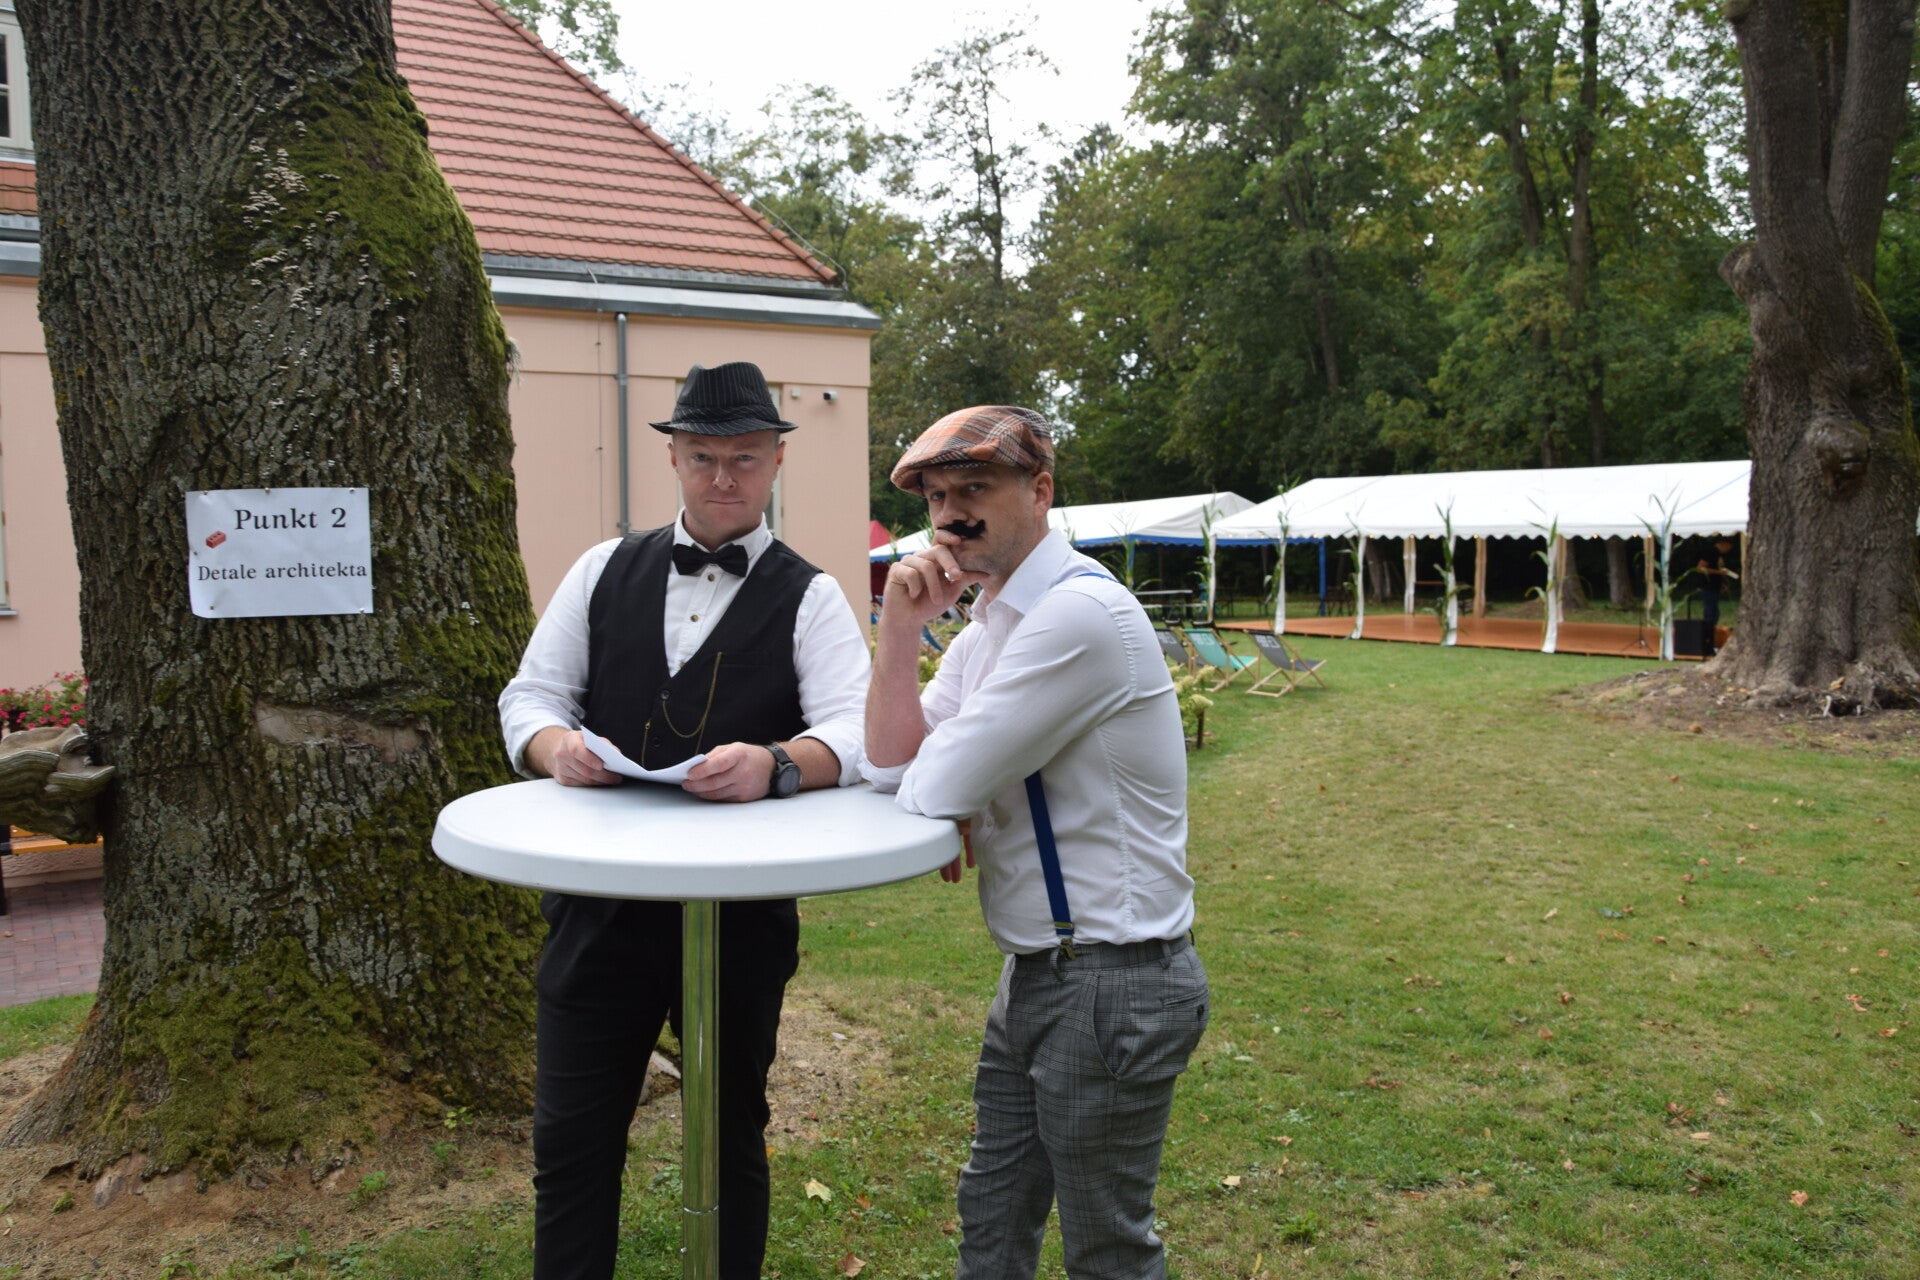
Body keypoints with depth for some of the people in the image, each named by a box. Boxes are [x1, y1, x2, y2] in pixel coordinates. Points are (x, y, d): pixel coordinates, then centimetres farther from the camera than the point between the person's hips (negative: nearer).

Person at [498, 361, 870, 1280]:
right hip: (599, 903, 2)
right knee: (571, 1136, 11)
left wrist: (776, 765, -38)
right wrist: (554, 743, -18)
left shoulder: (809, 598, -2)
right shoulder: (605, 570, 8)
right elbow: (530, 693, 6)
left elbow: (855, 733, -16)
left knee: (731, 1134, 15)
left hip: (742, 915, -2)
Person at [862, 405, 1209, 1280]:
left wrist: (941, 797, 1)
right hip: (1035, 972, 9)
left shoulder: (1080, 612, -23)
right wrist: (901, 627, -8)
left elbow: (934, 788, -22)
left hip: (1112, 981, -9)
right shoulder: (987, 624, 9)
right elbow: (891, 765, 2)